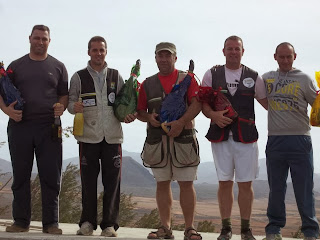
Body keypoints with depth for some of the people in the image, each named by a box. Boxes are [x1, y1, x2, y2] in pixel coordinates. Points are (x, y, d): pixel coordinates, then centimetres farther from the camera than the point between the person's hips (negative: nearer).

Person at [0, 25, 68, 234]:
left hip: (49, 127, -1)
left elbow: (65, 95, 12)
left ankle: (51, 223, 7)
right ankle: (21, 221, 15)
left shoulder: (57, 67, 11)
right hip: (19, 125, 1)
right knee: (20, 176, 6)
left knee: (51, 176, -1)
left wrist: (61, 107, -9)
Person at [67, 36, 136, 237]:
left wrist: (128, 114, -5)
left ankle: (110, 224, 7)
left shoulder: (116, 76, 13)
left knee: (112, 180, -1)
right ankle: (87, 222, 12)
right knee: (88, 180, 2)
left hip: (112, 135, 1)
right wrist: (74, 107, -16)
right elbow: (71, 102, 6)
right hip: (89, 136, -1)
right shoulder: (79, 77, 8)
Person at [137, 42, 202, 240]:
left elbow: (197, 104, -7)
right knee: (162, 184, 7)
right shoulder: (148, 84, 15)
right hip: (156, 140, 3)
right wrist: (148, 117, -7)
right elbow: (139, 110, 16)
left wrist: (181, 122, -19)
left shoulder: (187, 79, 6)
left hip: (183, 138, -3)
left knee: (186, 184, -2)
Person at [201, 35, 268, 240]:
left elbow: (268, 103, 11)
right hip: (220, 136, 0)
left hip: (246, 136, 0)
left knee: (246, 183, 2)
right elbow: (203, 103, 5)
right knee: (224, 182, 4)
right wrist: (213, 115, -14)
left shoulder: (254, 77, 8)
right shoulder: (212, 75, 7)